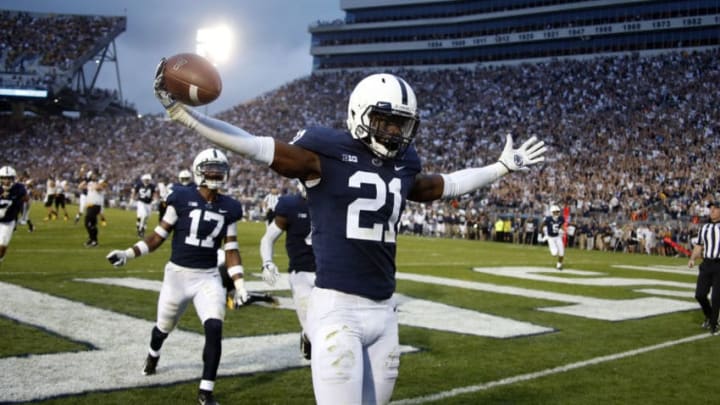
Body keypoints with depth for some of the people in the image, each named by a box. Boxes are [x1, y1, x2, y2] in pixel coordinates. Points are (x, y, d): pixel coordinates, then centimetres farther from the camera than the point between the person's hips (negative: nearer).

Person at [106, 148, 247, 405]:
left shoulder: (229, 208, -1)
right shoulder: (182, 198, -9)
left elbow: (231, 250, 4)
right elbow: (160, 235, -1)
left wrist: (239, 284, -2)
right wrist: (129, 253, -7)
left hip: (208, 277, 1)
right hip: (177, 273, -1)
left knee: (214, 329, -17)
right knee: (164, 327, 18)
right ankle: (153, 355, 56)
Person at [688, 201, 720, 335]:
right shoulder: (704, 228, 13)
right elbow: (699, 246, 17)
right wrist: (692, 259, 1)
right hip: (706, 264, 5)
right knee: (699, 295, 3)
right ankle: (709, 316, 30)